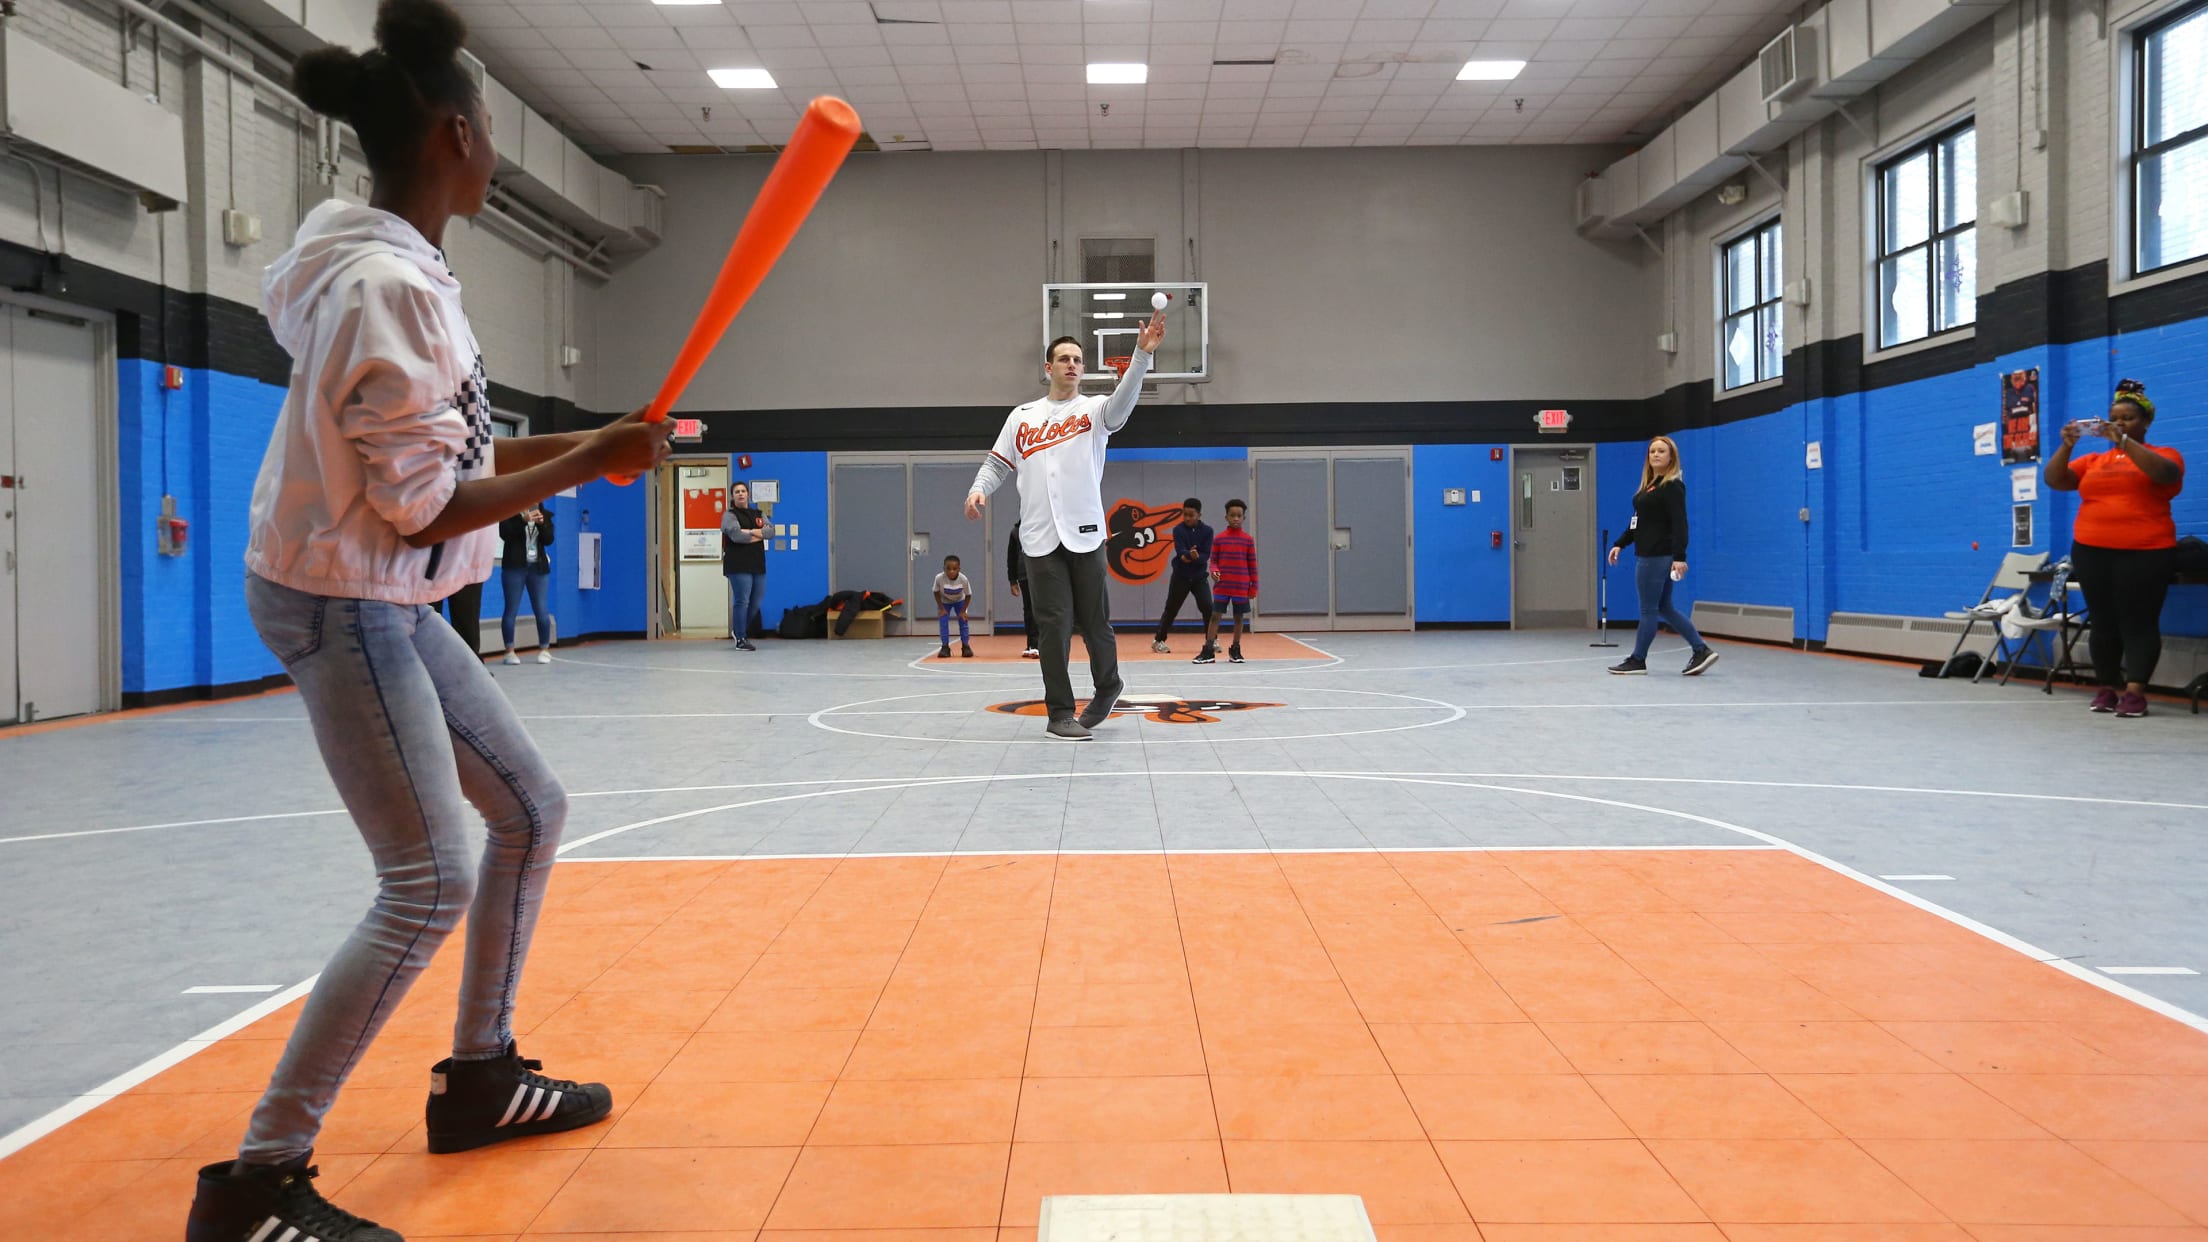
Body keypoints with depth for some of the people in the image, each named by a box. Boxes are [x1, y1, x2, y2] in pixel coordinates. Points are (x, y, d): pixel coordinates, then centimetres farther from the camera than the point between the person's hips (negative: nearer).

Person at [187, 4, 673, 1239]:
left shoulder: (402, 271, 8)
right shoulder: (389, 287, -22)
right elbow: (422, 507, -23)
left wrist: (582, 443, 6)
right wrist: (587, 466, -15)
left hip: (392, 603, 10)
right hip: (341, 603, -10)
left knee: (531, 810, 16)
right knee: (432, 882, -11)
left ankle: (479, 1076, 28)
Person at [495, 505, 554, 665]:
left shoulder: (544, 514, 10)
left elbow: (549, 540, 1)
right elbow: (504, 534, -14)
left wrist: (541, 524, -16)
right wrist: (523, 520, -24)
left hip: (538, 567, 2)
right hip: (514, 567, -2)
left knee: (541, 610, 1)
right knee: (511, 610, -2)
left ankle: (544, 649, 10)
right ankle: (509, 651, 1)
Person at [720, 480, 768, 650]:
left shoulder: (758, 515, 16)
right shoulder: (729, 515, -1)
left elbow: (771, 531, -1)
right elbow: (736, 535, -18)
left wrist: (750, 531, -14)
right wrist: (759, 536, -6)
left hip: (758, 564, 6)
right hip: (739, 565, -6)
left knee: (756, 602, 11)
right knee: (742, 601, -7)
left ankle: (739, 631, 32)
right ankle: (740, 640, -1)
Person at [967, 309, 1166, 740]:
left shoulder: (1094, 410, 4)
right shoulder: (1022, 416, 12)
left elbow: (1123, 402, -17)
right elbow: (997, 463, 15)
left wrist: (1142, 355, -33)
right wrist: (978, 489, -6)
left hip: (1085, 534, -1)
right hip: (1040, 538, 1)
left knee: (1094, 622, 6)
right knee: (1055, 626, -1)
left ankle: (1107, 687, 32)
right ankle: (1060, 713, 5)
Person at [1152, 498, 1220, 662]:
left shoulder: (1207, 531, -4)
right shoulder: (1178, 530, -7)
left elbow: (1206, 555, -11)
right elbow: (1180, 550, -20)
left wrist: (1195, 557, -31)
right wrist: (1189, 555, -41)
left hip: (1200, 576, 1)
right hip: (1181, 576, -1)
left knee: (1208, 608, -12)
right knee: (1171, 609, 6)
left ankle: (1212, 640, 4)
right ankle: (1159, 640, 21)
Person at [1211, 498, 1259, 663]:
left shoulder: (1248, 540, 1)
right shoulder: (1219, 539, 1)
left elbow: (1253, 565, 4)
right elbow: (1213, 560, 7)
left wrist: (1254, 587, 3)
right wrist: (1214, 571, -15)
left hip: (1242, 587, 1)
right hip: (1222, 586, -1)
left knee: (1239, 618, 7)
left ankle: (1235, 650, 20)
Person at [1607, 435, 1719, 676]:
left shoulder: (1673, 486, -11)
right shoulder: (1649, 485, 15)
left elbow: (1679, 523, -19)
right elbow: (1638, 521, 22)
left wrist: (1680, 557, -27)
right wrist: (1619, 544, 18)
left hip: (1659, 557, -10)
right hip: (1649, 555, 10)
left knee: (1648, 609, 0)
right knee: (1664, 608, 12)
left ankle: (1638, 660, 10)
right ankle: (1701, 650, 13)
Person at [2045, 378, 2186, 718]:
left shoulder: (2163, 455, 5)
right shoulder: (2092, 461, 14)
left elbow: (2164, 474, -17)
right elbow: (2054, 480, 4)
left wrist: (2123, 440, -22)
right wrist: (2066, 444, -11)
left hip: (2144, 552, -3)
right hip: (2091, 551, 3)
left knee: (2139, 621, -6)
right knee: (2102, 622, 5)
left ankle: (2135, 693, -9)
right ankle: (2107, 689, 12)